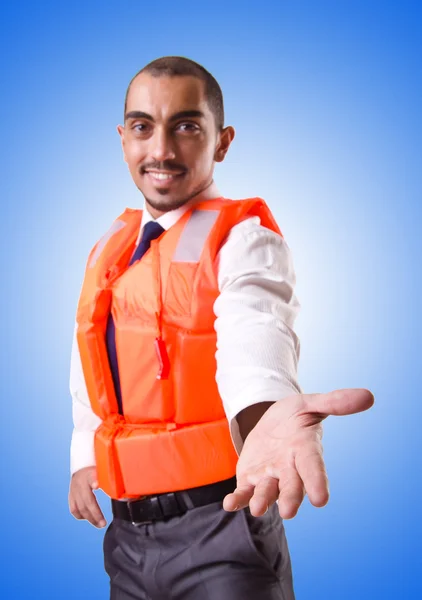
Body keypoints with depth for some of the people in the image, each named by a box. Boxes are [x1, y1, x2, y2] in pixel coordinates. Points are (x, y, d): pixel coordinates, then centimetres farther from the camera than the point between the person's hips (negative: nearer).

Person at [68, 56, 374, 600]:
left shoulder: (244, 237, -13)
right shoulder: (108, 250, 8)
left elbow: (252, 330, -34)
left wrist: (265, 415, -53)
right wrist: (84, 456, 14)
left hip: (218, 528, -6)